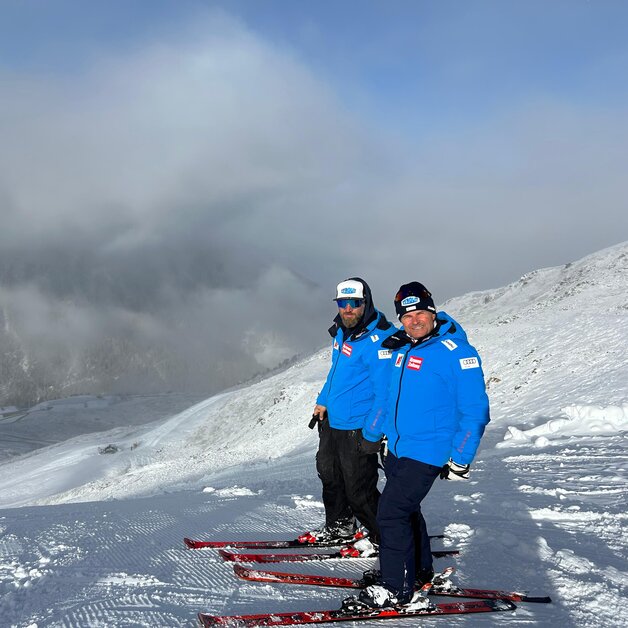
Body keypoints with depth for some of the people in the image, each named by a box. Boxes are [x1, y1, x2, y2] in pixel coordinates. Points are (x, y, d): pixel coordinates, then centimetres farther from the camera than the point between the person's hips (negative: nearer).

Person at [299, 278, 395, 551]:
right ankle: (339, 527, 41)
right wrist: (323, 401, 21)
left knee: (358, 490, -1)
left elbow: (385, 390, -23)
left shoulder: (378, 340, -22)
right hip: (332, 421, 9)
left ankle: (383, 536, 20)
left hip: (358, 429, -9)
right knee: (329, 475, 22)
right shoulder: (343, 331, 7)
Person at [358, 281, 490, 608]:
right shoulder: (402, 348, 7)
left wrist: (460, 459, -17)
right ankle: (418, 569, 37)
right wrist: (371, 433, 24)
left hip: (426, 454, -8)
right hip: (397, 448, 8)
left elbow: (474, 410, -15)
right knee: (405, 509, 18)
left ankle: (398, 588, 3)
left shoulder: (456, 352, -17)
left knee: (392, 512, -9)